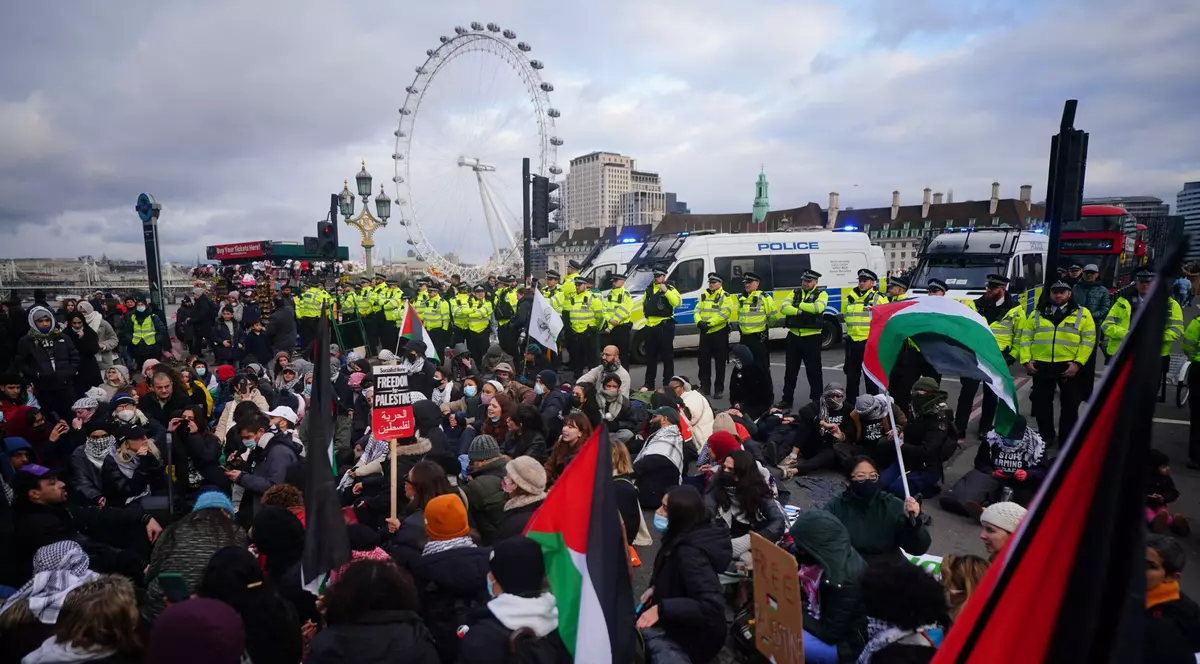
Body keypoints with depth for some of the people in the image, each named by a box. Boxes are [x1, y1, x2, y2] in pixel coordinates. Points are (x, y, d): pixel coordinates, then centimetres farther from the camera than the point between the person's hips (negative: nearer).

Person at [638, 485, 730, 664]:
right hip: (685, 626, 8)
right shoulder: (683, 539, -3)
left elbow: (712, 606, -35)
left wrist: (661, 609, -35)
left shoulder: (689, 552, -30)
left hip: (695, 638, -8)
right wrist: (656, 588, -1)